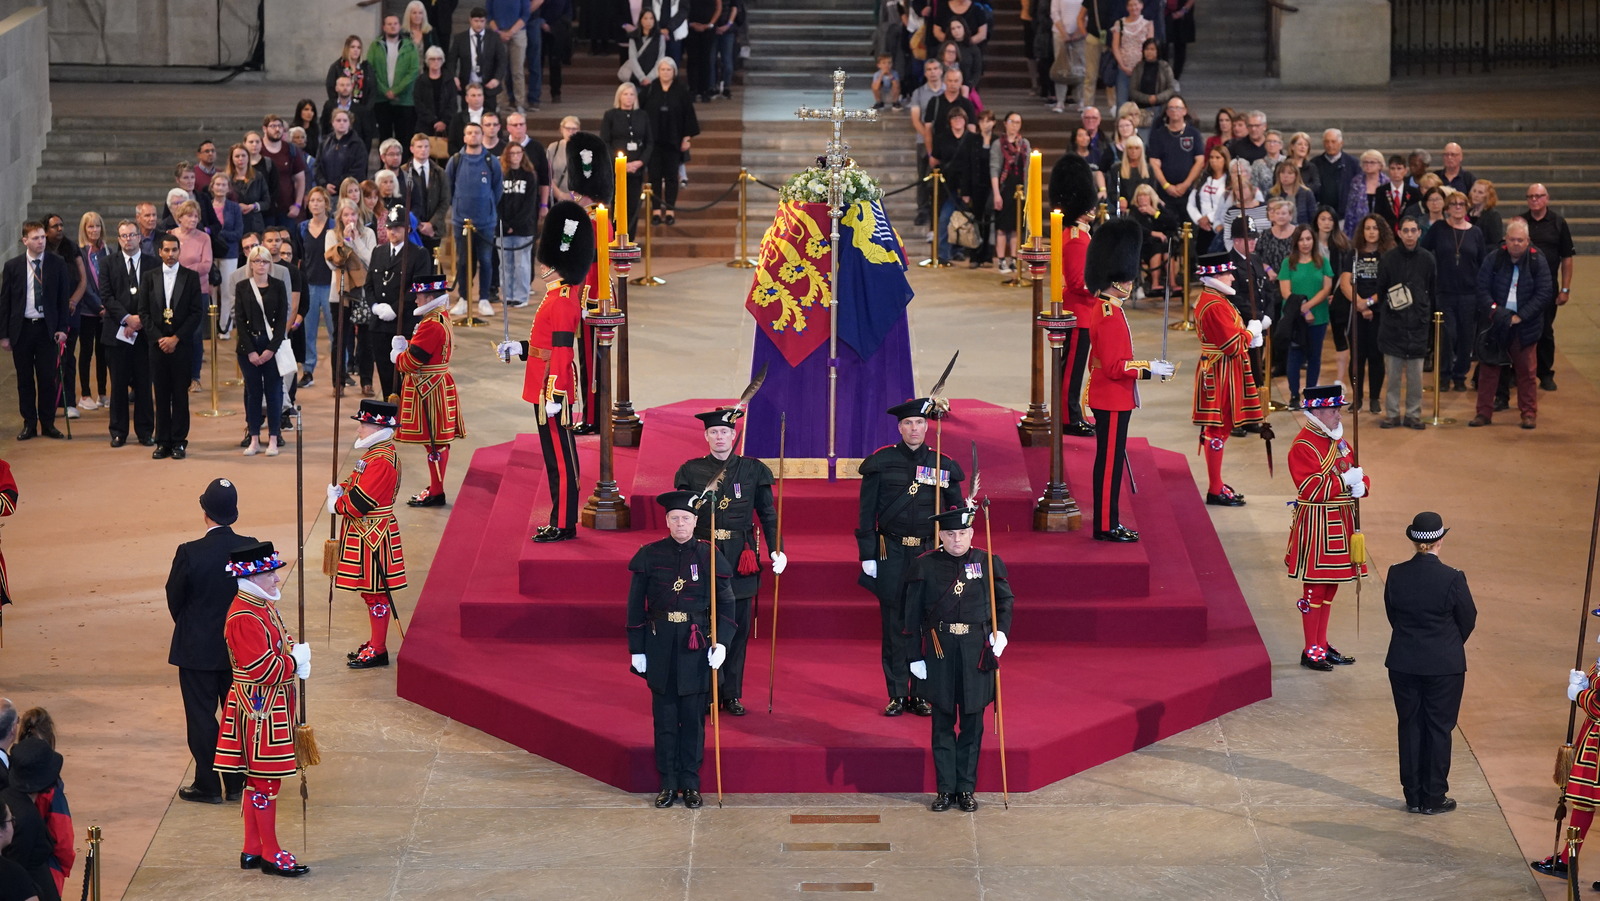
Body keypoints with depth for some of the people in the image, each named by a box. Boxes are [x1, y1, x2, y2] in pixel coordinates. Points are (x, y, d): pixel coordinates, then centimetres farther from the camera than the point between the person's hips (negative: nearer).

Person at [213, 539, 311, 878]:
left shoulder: (263, 606, 10)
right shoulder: (244, 618, -22)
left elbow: (282, 643, 18)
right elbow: (262, 669, -26)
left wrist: (296, 654, -4)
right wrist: (296, 661, -13)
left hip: (274, 706, 10)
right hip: (260, 711, -10)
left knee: (257, 780, 15)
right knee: (265, 780, -2)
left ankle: (252, 850, 23)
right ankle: (271, 853, 6)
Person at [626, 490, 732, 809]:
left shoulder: (709, 557, 0)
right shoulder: (649, 556, 0)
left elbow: (725, 603, 3)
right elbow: (636, 606, 2)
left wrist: (721, 642, -9)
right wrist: (636, 649, -1)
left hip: (697, 648, 0)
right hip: (660, 648, 0)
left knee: (693, 718, 5)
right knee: (664, 717, 6)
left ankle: (691, 783, 14)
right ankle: (668, 783, 14)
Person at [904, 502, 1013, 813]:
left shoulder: (989, 563, 2)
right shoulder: (925, 566, 0)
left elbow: (1005, 600, 13)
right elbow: (913, 615, 2)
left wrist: (1001, 633, -2)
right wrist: (916, 656, -1)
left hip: (977, 650, 1)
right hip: (939, 651, -1)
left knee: (972, 723, 6)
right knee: (943, 723, 5)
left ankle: (967, 788, 15)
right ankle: (945, 788, 13)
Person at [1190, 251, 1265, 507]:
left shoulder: (1208, 299, 12)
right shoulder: (1216, 306, -22)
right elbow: (1233, 345, -23)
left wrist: (1250, 330, 2)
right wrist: (1251, 332, -6)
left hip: (1216, 372, 11)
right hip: (1220, 375, -11)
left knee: (1218, 429, 16)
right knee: (1218, 430, -5)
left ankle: (1216, 485, 24)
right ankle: (1215, 491, 0)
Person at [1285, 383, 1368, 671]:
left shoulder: (1338, 440, 13)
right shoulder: (1303, 446, -15)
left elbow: (1356, 473, 15)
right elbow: (1311, 489, -22)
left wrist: (1360, 486, -8)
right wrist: (1345, 481, -20)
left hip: (1339, 523, 9)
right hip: (1317, 525, -9)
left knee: (1330, 586, 14)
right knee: (1315, 588, -2)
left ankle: (1323, 645, 23)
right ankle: (1311, 651, 4)